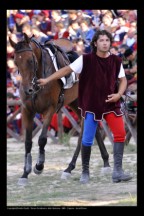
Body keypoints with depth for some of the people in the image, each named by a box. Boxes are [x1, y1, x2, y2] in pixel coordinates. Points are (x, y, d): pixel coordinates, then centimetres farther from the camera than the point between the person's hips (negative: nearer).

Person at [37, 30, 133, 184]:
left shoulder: (116, 61, 3)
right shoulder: (86, 60, -6)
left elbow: (123, 80, 11)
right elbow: (67, 69, -4)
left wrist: (119, 94, -7)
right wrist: (47, 80, -8)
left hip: (111, 104, 2)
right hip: (92, 106, -2)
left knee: (120, 134, -10)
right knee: (87, 140, -1)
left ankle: (117, 171, -5)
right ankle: (85, 172, 14)